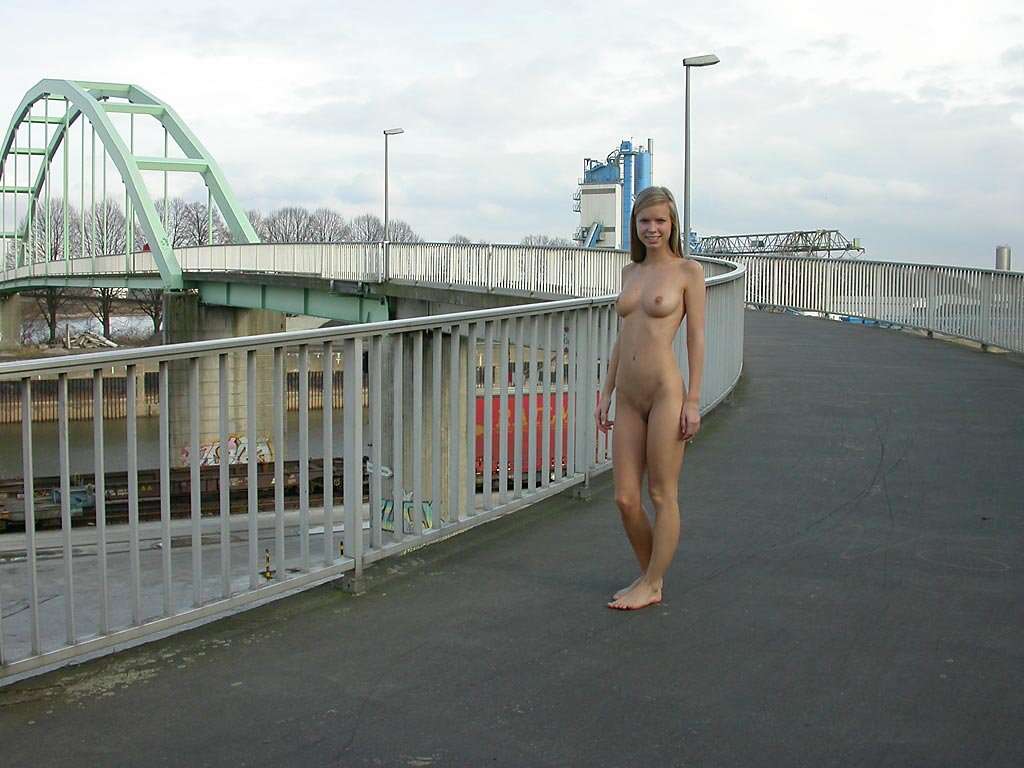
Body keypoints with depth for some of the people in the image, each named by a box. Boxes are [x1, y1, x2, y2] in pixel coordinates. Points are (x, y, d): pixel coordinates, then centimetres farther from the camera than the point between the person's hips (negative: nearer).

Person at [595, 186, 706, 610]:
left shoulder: (688, 271, -1)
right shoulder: (630, 271, 15)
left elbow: (696, 338, -4)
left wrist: (693, 401, -9)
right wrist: (606, 392, 15)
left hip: (665, 392, -6)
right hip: (628, 398, 6)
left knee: (662, 495, 2)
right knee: (625, 498, 7)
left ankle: (651, 586, 14)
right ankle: (651, 575, 25)